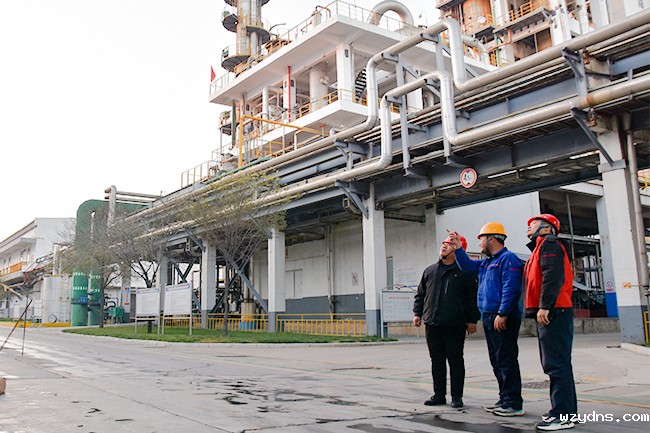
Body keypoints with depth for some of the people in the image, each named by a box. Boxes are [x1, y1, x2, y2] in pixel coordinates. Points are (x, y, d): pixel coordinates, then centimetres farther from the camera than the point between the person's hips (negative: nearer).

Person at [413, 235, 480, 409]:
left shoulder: (464, 272, 2)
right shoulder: (430, 271, 15)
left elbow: (472, 297, 0)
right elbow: (420, 294, 19)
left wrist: (472, 320, -4)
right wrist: (418, 313, 10)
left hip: (455, 326, -4)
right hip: (432, 324, 5)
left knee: (455, 360, 2)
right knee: (437, 360, 10)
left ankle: (456, 397, 11)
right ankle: (439, 395, 19)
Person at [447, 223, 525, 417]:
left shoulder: (508, 259, -10)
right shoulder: (487, 262, 20)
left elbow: (511, 289, -19)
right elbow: (467, 265, 31)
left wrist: (502, 314, -23)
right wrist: (458, 247, 19)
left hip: (502, 319, -10)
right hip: (489, 317, 10)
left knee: (506, 360, -8)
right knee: (496, 361, 13)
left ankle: (514, 404, -3)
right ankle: (505, 399, 21)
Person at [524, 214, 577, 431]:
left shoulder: (549, 244, -5)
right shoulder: (540, 248, 25)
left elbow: (553, 276, -19)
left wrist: (545, 306, -24)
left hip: (552, 313, -11)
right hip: (546, 314, 11)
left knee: (556, 364, -10)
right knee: (556, 364, 13)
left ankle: (562, 415, -7)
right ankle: (566, 410, 21)